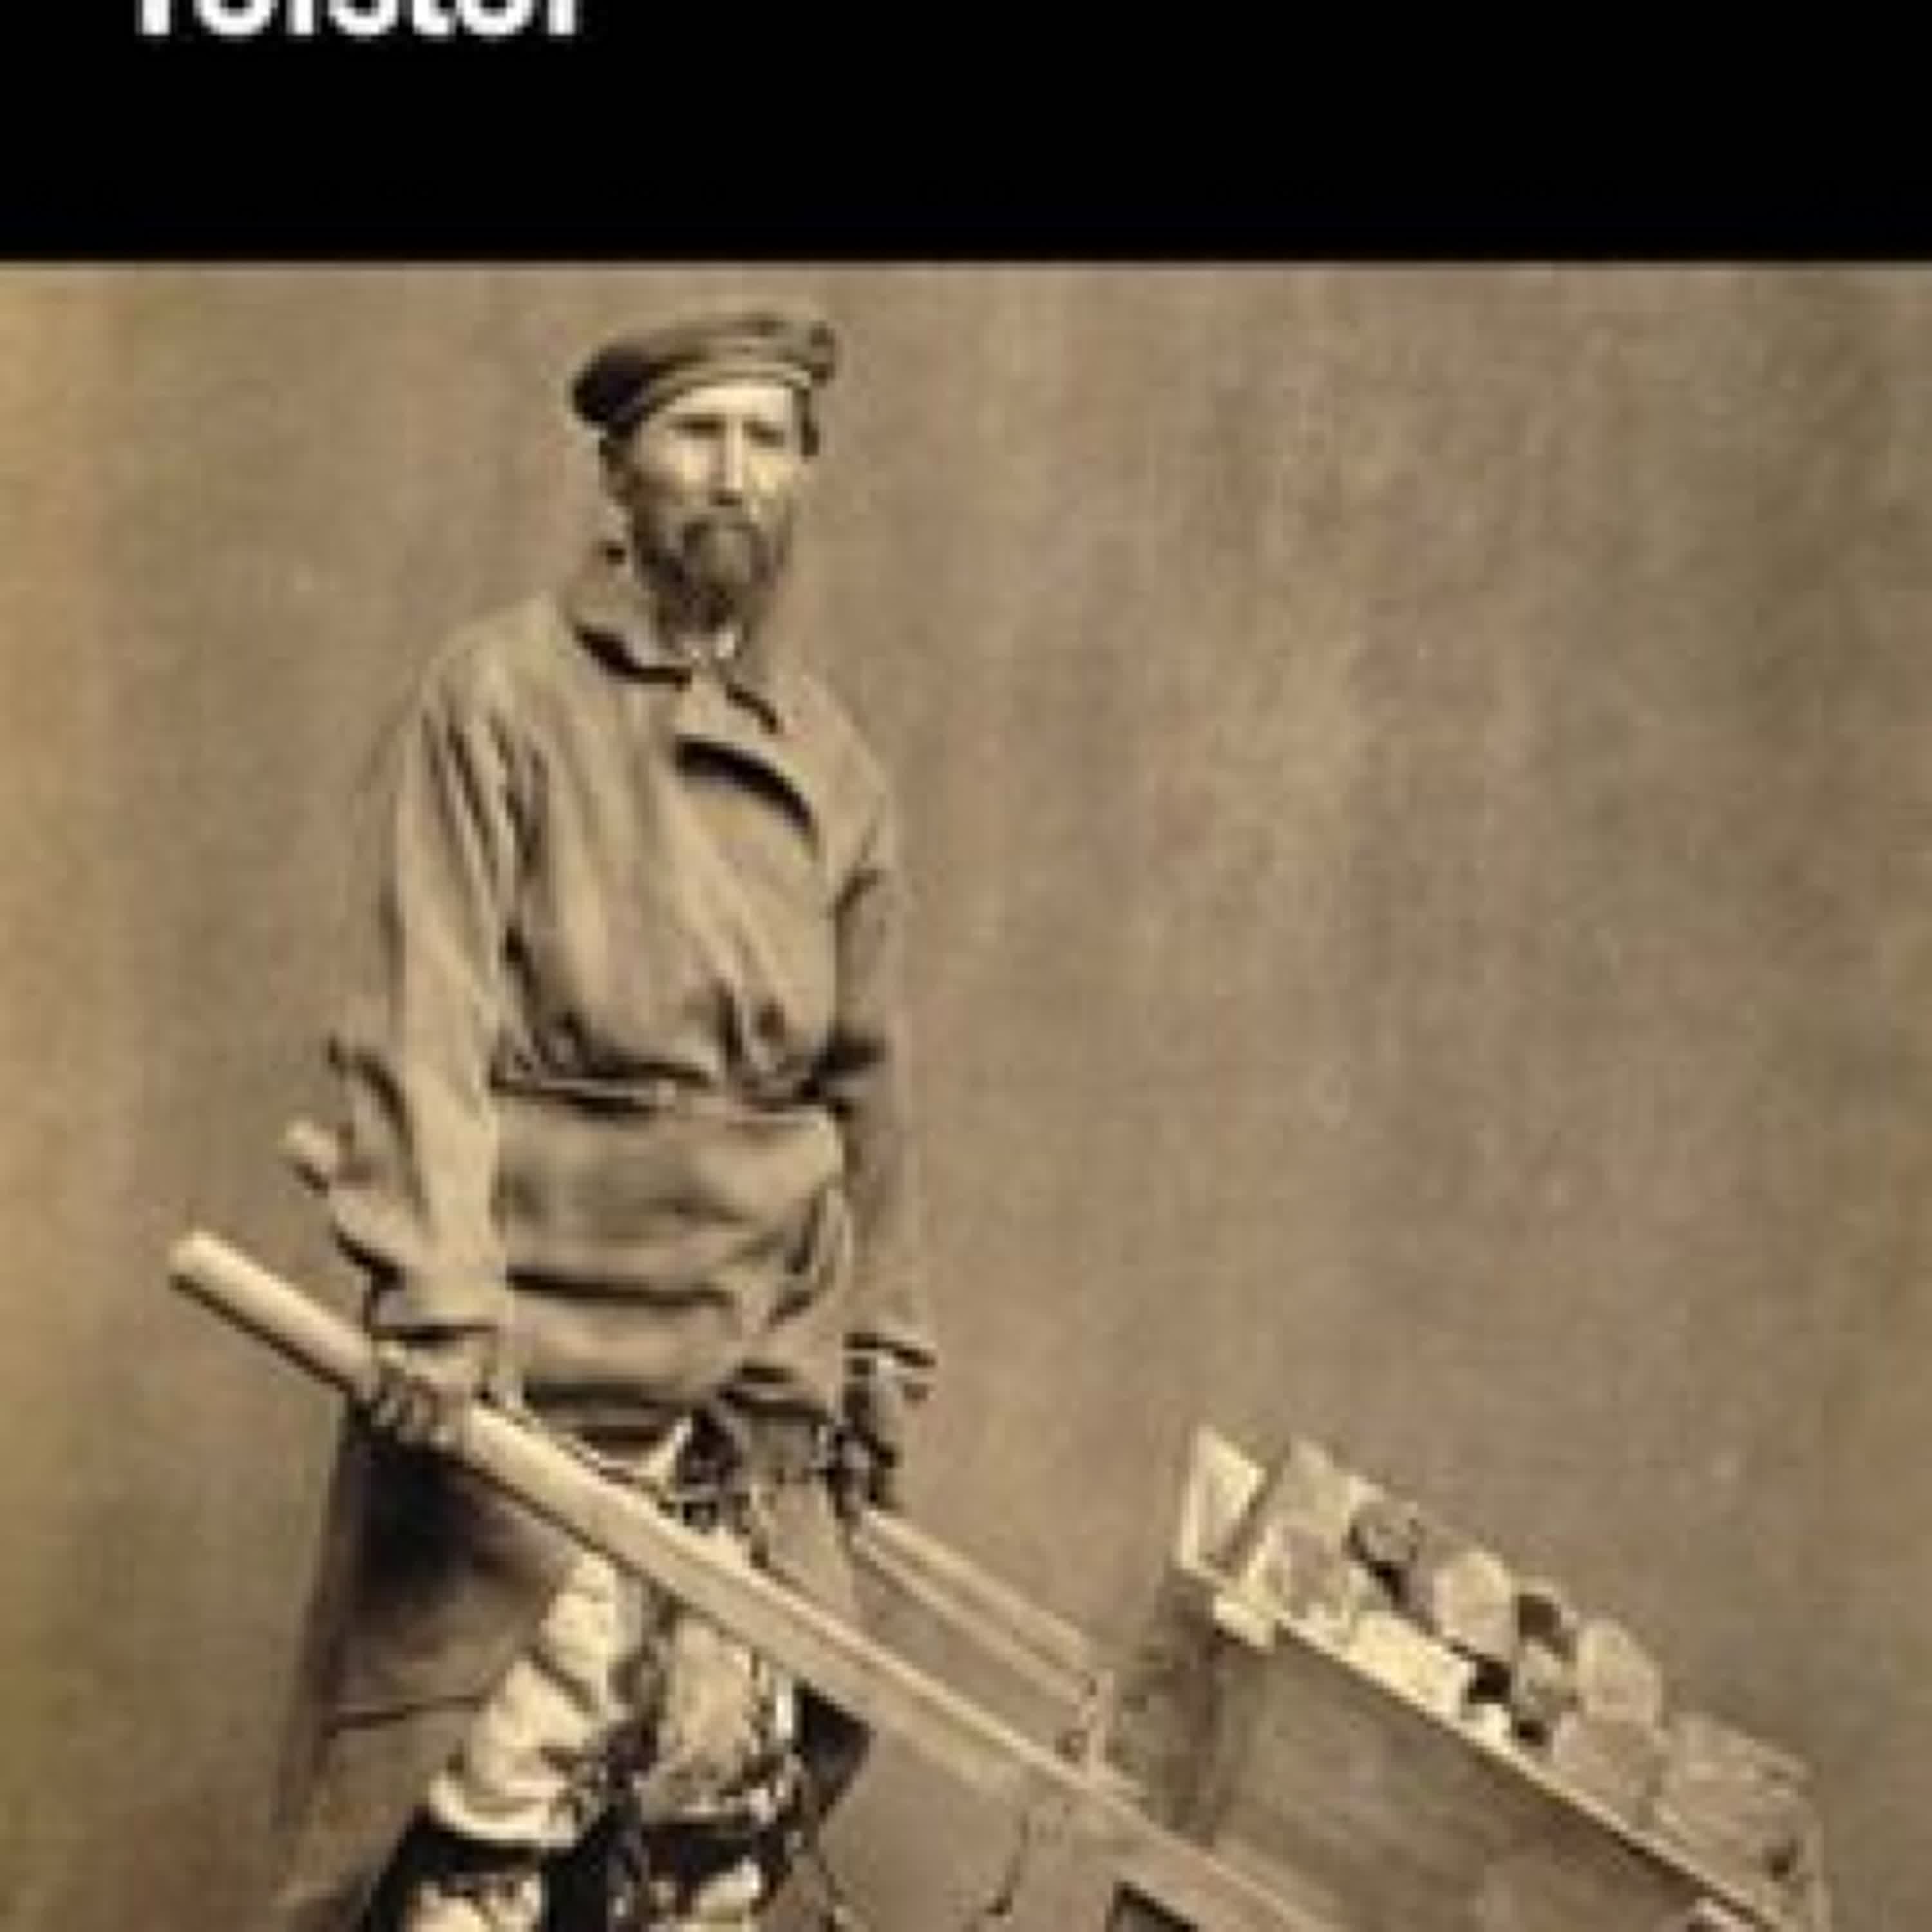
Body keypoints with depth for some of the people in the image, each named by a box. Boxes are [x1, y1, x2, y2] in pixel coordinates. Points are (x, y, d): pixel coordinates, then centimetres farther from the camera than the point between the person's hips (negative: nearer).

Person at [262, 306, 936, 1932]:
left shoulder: (836, 765, 12)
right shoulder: (499, 693, -3)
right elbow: (422, 1019, -10)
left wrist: (883, 1348, 15)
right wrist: (437, 1295, -20)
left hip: (758, 1356, 5)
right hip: (539, 1341, -5)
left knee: (740, 1768, 8)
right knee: (518, 1756, -5)